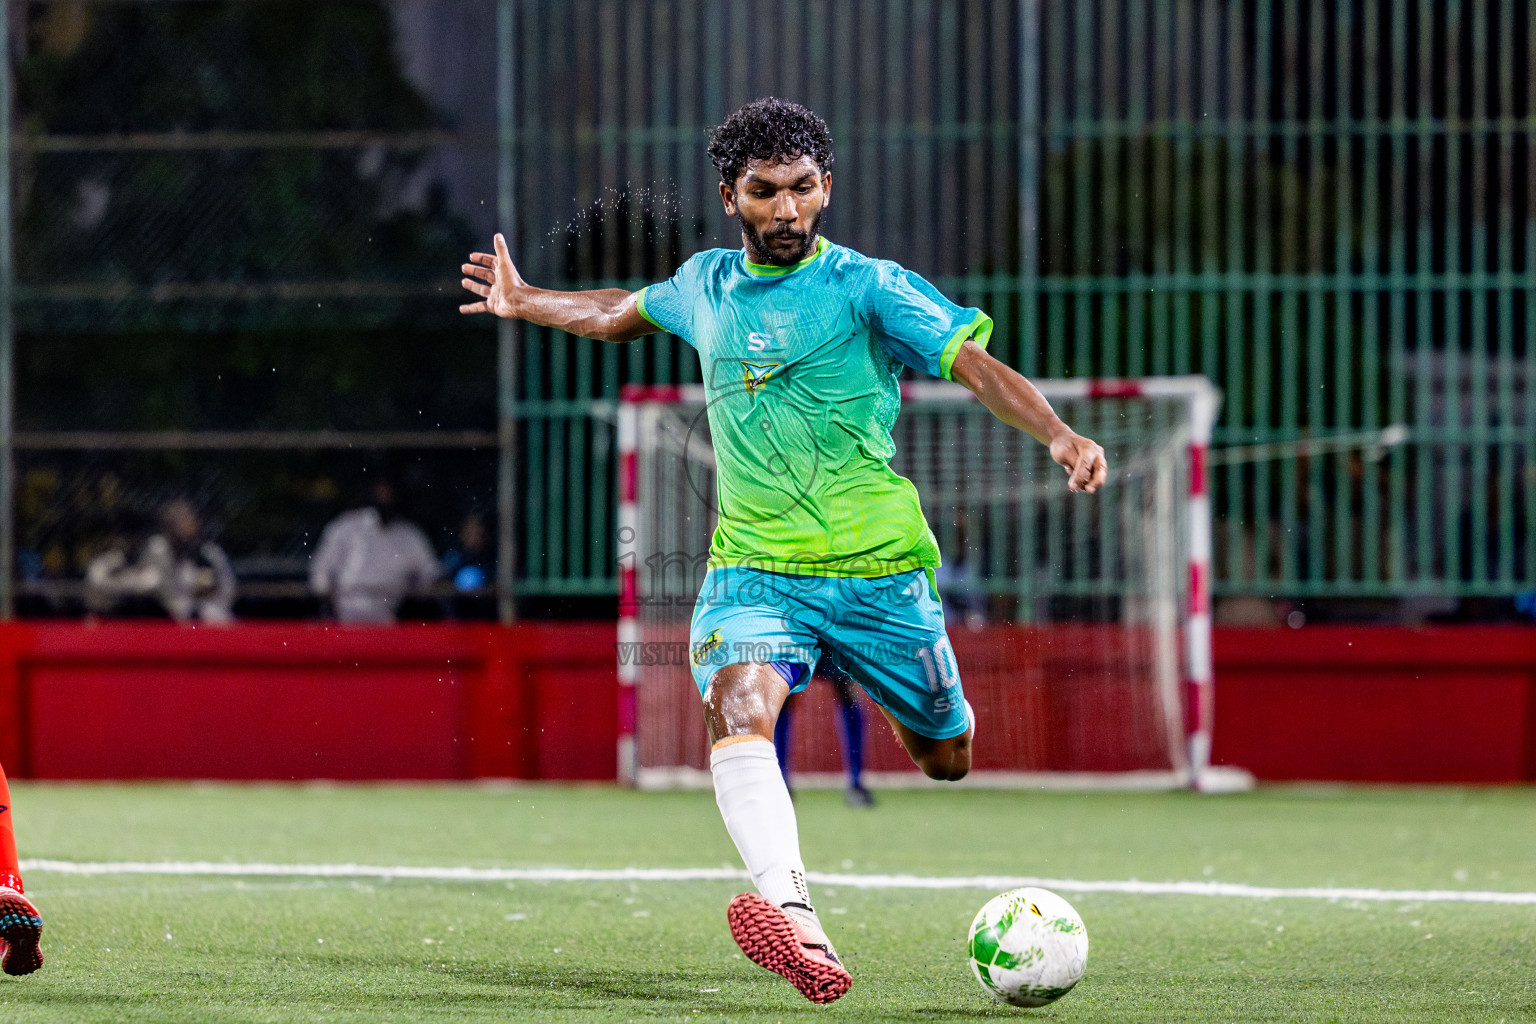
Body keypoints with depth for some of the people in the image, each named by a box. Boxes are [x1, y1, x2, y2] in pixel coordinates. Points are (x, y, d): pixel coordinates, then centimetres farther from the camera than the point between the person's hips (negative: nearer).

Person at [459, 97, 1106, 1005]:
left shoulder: (867, 288, -5)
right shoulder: (706, 284, 10)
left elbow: (975, 362, -16)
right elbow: (626, 314, 33)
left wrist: (1059, 435, -32)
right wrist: (525, 305, 44)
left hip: (878, 565, -2)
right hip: (753, 565, 2)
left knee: (946, 761, 10)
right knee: (739, 712, -29)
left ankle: (932, 715, 52)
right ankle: (799, 923, -50)